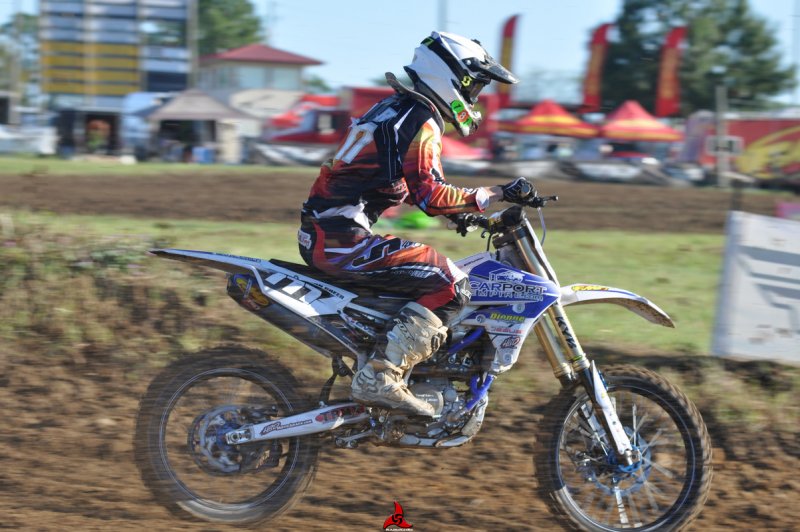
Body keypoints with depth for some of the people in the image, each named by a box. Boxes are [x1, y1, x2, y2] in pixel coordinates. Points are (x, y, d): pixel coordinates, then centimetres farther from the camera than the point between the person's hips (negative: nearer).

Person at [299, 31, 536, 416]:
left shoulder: (392, 109, 21)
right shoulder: (422, 121, -9)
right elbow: (429, 195, -20)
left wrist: (459, 209, 29)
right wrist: (494, 195, -16)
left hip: (319, 235, 10)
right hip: (343, 238, -10)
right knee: (449, 284, -17)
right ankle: (379, 377, -24)